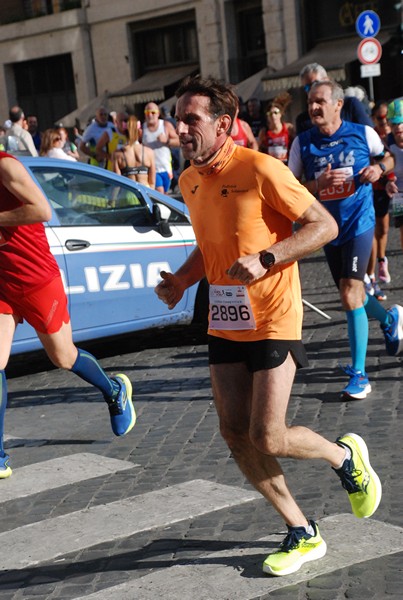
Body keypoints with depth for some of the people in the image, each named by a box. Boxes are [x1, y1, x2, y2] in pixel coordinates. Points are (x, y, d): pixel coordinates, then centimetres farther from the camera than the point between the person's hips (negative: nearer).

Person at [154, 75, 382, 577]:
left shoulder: (260, 169, -16)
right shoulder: (189, 182, 7)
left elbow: (324, 225, -14)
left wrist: (265, 259, -25)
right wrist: (180, 280, 4)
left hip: (271, 322, -7)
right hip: (224, 323, 7)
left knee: (267, 440, -8)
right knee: (235, 434, 5)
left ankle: (346, 456, 25)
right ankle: (302, 535, 21)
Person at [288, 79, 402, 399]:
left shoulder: (363, 133, -5)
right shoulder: (303, 143, -3)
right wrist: (319, 183, -21)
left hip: (359, 223, -4)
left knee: (351, 295, -16)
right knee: (351, 293, 18)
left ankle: (359, 374, -8)